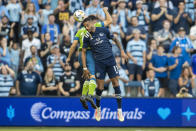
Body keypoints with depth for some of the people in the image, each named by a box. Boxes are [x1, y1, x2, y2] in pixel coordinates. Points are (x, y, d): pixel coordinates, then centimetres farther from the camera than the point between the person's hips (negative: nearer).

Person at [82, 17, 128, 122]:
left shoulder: (103, 30, 1)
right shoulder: (87, 37, 0)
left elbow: (115, 39, 14)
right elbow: (83, 52, 6)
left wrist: (122, 51, 9)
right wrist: (85, 68, 1)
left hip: (110, 59, 0)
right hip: (99, 63, 0)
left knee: (116, 83, -5)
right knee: (100, 87, -3)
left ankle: (119, 110, 1)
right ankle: (98, 108, 20)